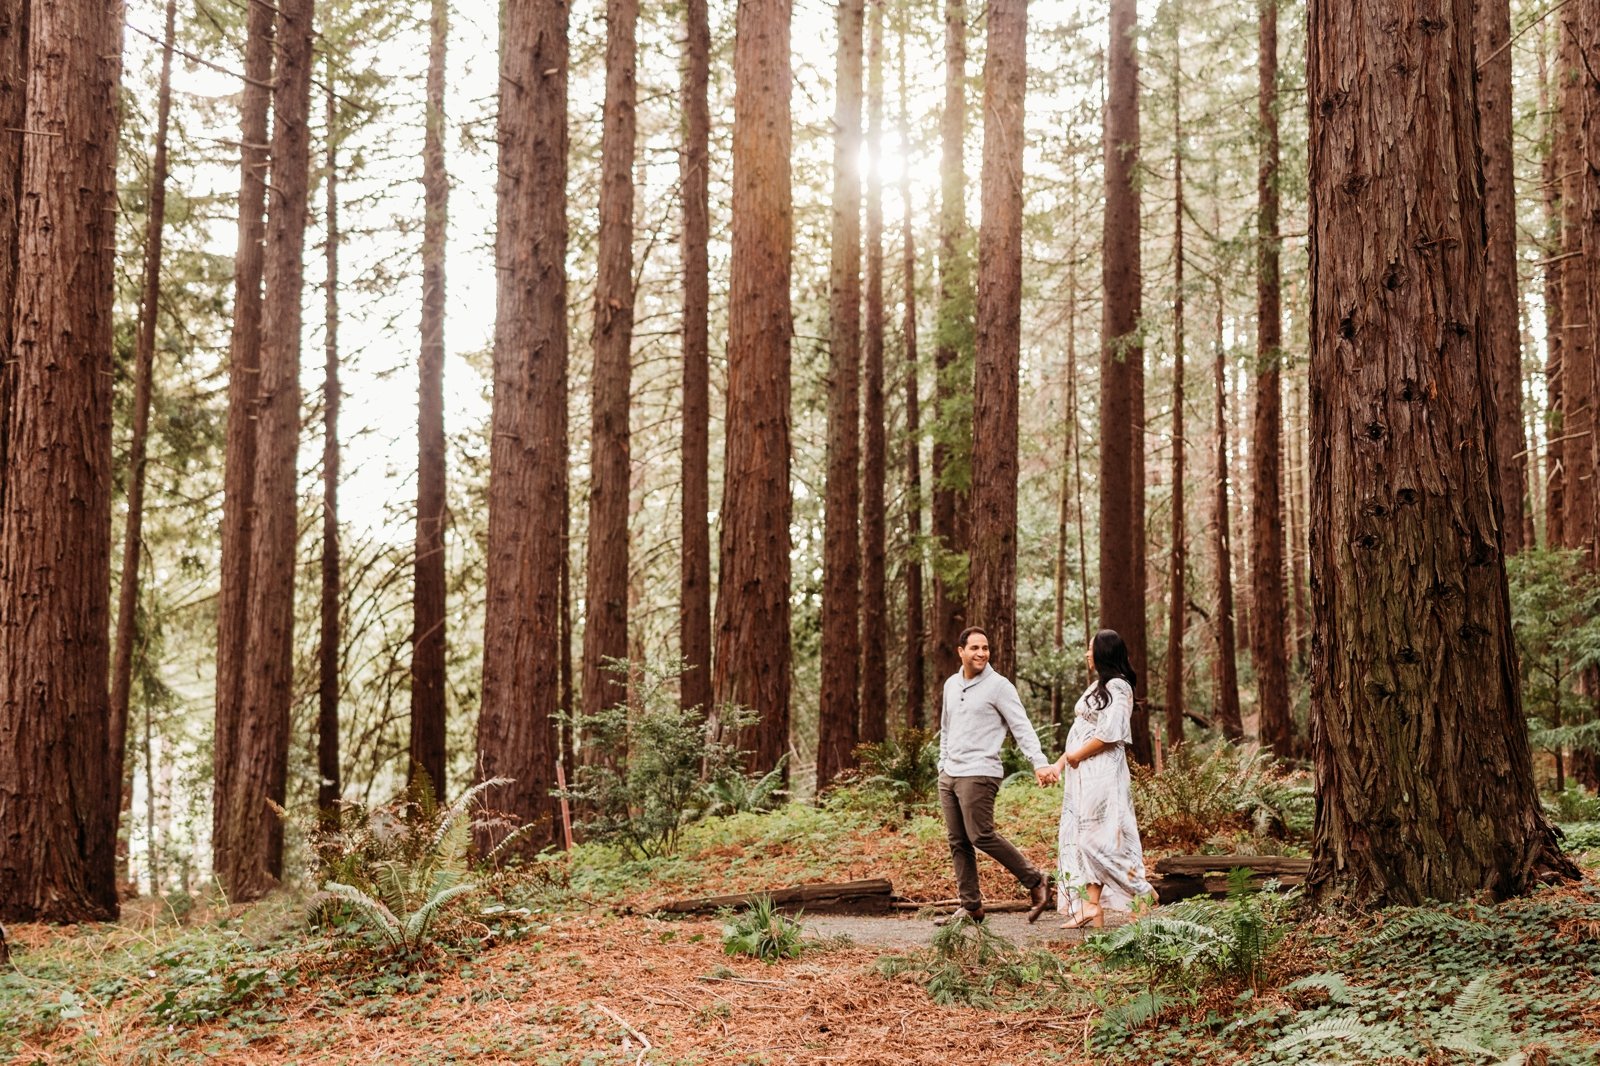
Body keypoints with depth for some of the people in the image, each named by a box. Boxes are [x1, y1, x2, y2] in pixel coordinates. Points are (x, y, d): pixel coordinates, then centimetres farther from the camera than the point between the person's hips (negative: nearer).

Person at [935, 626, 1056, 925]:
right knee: (958, 842, 6)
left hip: (979, 774, -7)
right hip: (949, 776, 7)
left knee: (982, 837, -13)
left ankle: (1035, 881, 1)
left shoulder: (999, 686, -7)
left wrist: (1040, 762, -25)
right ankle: (971, 906, 12)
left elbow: (1022, 727, -13)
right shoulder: (951, 685, 14)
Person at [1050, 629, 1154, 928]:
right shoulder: (1098, 686, 19)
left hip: (1100, 772, -10)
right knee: (1079, 836, 6)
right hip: (1082, 774, 10)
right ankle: (1089, 907, 6)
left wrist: (1077, 754, -10)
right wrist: (1061, 761, 13)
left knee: (1093, 836, -9)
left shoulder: (1117, 687, -10)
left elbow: (1109, 733, -19)